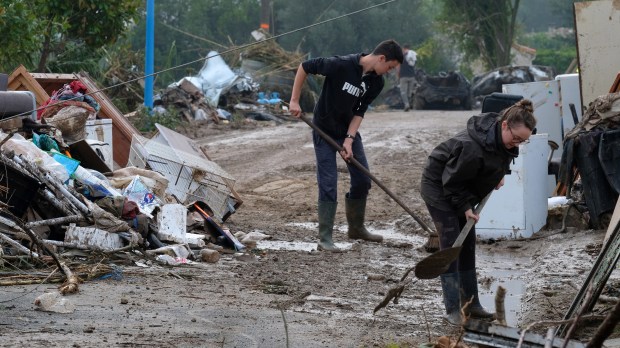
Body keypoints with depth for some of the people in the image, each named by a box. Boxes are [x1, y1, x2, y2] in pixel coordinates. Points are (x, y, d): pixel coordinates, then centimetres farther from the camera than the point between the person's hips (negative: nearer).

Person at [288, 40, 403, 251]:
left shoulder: (376, 82, -8)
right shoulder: (341, 65, -27)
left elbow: (360, 112, -5)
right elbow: (304, 67, -18)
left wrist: (349, 140, -16)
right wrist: (294, 101, -17)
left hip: (349, 130, 6)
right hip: (325, 130, -6)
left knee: (362, 180, 10)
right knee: (328, 184, -10)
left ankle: (356, 228, 29)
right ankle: (325, 239, -6)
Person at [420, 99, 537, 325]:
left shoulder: (505, 140, -11)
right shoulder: (473, 148, -39)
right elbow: (452, 181, -27)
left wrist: (499, 176, 9)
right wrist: (465, 207, -23)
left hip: (460, 189, 9)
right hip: (438, 186, -9)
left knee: (467, 245, 8)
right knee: (451, 244, -14)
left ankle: (471, 304, 13)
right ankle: (452, 310, -14)